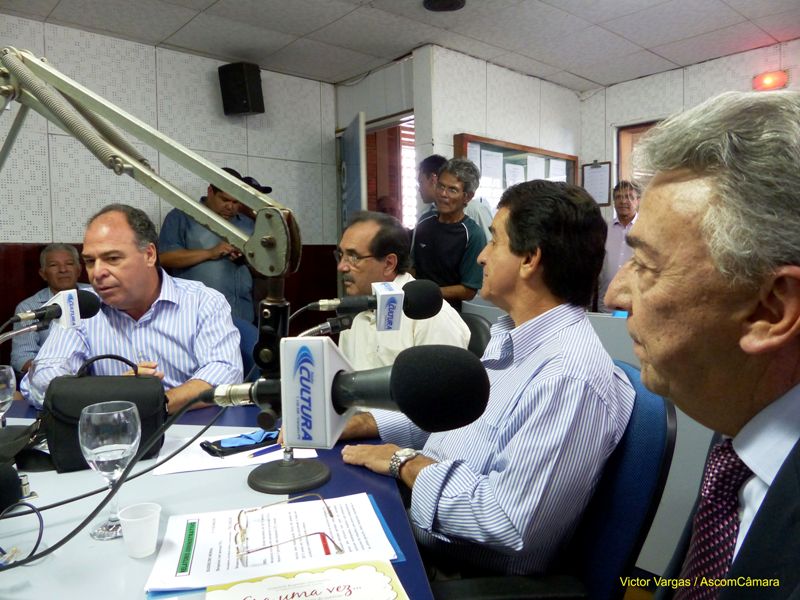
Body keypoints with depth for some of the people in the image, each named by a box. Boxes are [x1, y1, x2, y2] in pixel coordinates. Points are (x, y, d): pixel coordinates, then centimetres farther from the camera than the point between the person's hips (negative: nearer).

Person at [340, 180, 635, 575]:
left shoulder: (570, 377, -28)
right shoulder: (510, 335, 5)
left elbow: (508, 523, -29)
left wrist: (406, 463, -17)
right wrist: (364, 424, 4)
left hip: (469, 571, -7)